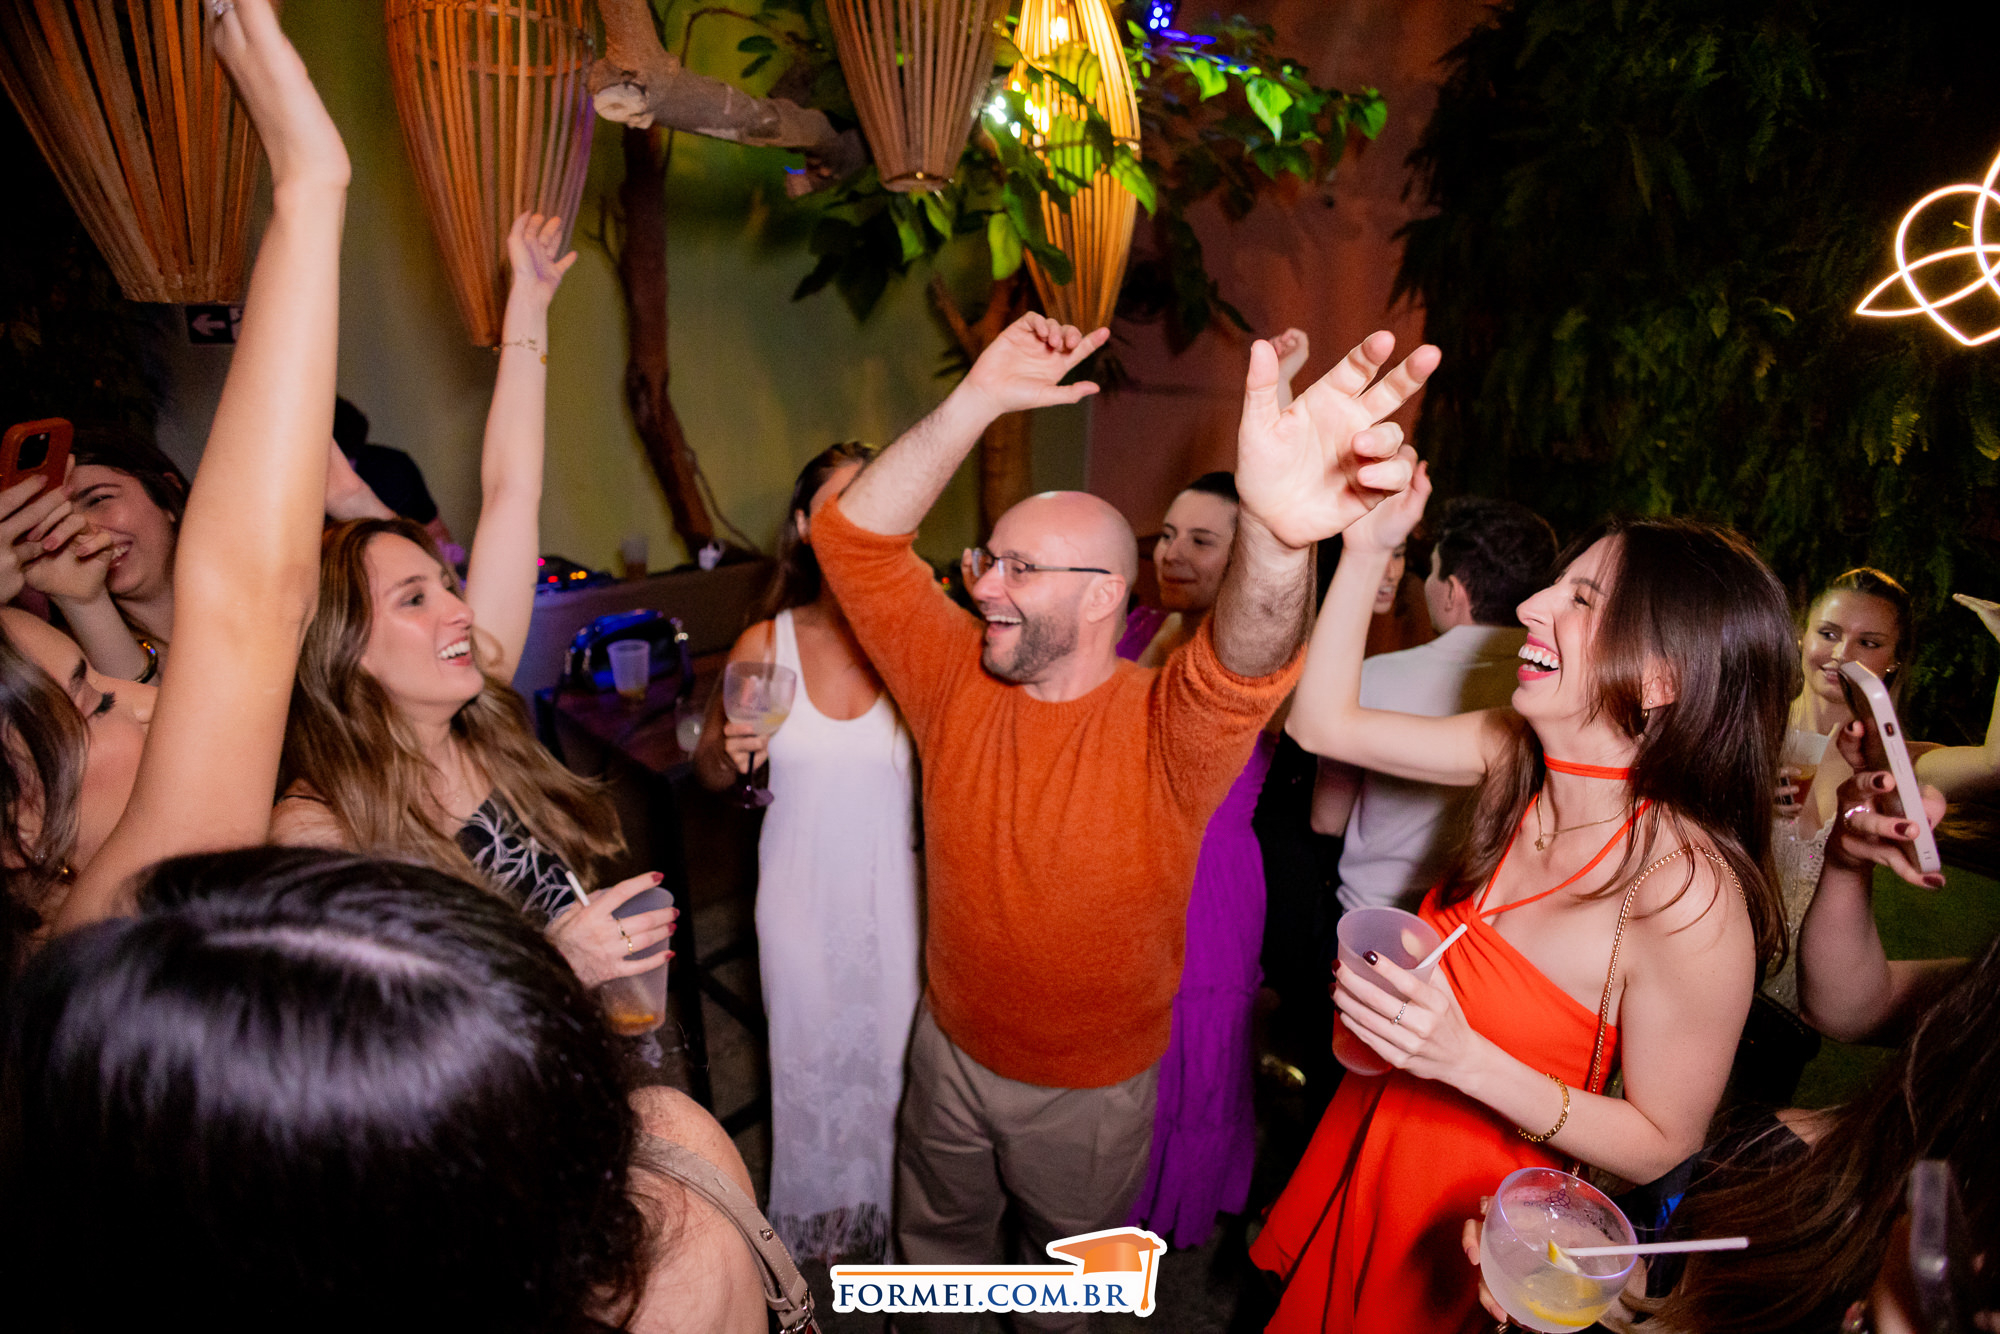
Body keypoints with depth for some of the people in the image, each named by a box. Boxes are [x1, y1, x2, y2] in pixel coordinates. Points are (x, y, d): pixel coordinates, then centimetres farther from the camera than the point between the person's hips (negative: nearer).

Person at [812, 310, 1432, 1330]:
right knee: (934, 1240, 29)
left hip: (1090, 1089, -3)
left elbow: (1243, 664, -49)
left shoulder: (1166, 729, -26)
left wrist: (1275, 536, -72)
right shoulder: (959, 682, -15)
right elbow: (855, 537, -21)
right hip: (951, 1046, 3)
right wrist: (977, 402, -33)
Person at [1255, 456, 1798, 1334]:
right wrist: (1367, 549, -13)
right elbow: (1324, 723, -6)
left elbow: (1662, 1144, -19)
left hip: (1467, 1204, -5)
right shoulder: (1516, 754, -12)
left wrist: (1468, 1060, -32)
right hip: (1374, 1134, 5)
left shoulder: (1689, 899, -30)